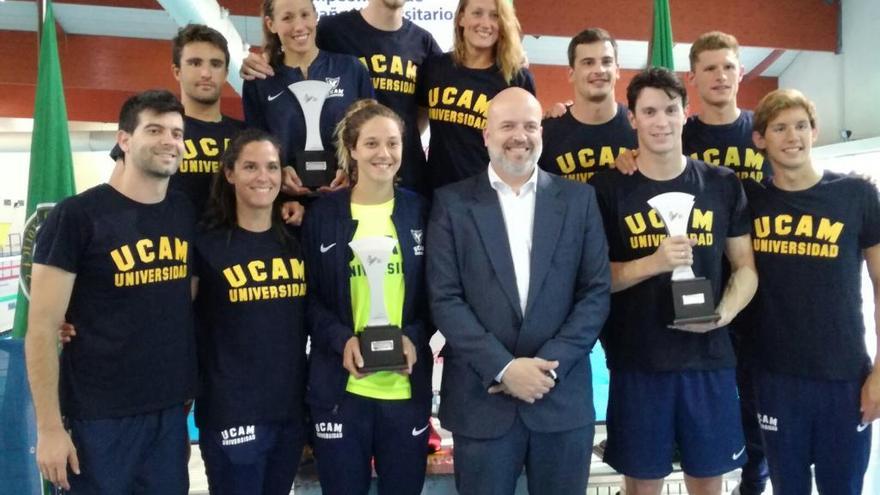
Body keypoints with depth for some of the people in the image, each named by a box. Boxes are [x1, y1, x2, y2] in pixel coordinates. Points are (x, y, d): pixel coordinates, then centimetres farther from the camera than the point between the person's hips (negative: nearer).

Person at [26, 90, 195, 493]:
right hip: (99, 417, -4)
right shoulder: (76, 216, -11)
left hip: (171, 411, 5)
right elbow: (42, 328, -11)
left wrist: (190, 386, 11)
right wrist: (49, 427, -13)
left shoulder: (189, 214, 4)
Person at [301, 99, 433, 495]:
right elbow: (309, 296, 1)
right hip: (340, 385, -1)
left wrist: (415, 337, -12)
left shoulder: (419, 211, 4)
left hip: (407, 385, 1)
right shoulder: (322, 214, 1)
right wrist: (341, 339, -15)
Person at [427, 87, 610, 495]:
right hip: (481, 399, -1)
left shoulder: (578, 199, 6)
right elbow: (445, 299, -5)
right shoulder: (452, 203, 1)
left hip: (563, 398, 1)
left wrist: (549, 363, -10)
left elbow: (596, 292, 2)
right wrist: (503, 367, -13)